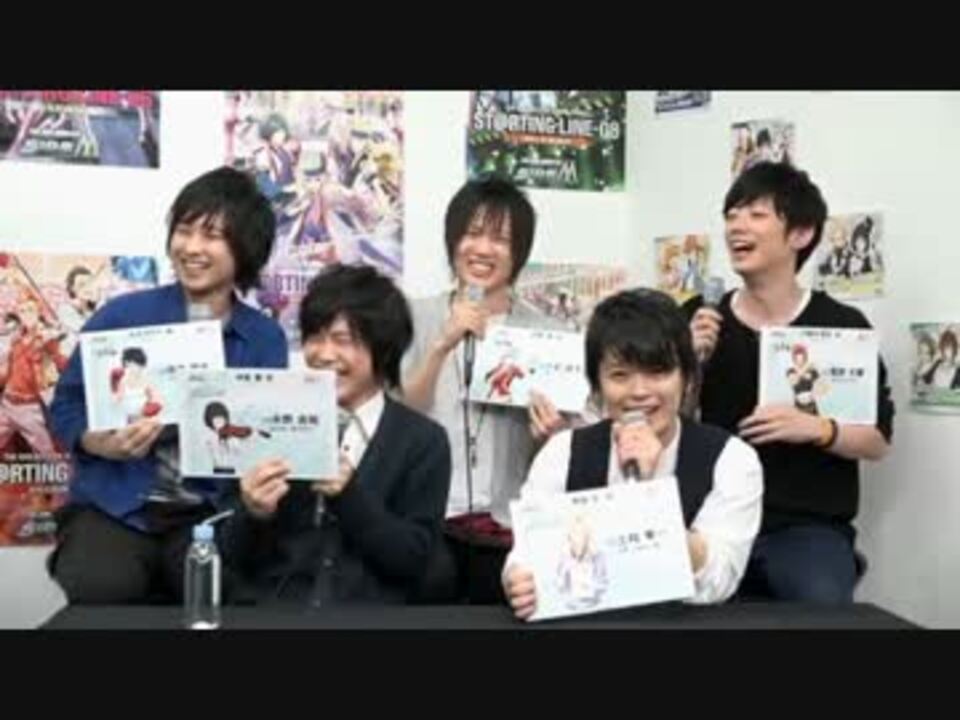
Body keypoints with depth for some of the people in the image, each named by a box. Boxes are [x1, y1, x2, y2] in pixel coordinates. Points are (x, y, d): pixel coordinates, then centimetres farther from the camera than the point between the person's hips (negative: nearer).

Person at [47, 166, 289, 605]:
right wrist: (104, 445, -15)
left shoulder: (265, 339, 5)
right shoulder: (120, 316, 1)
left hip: (211, 513, 1)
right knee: (103, 591, -31)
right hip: (112, 508, 0)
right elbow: (66, 407, 6)